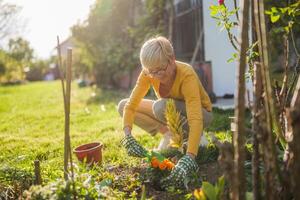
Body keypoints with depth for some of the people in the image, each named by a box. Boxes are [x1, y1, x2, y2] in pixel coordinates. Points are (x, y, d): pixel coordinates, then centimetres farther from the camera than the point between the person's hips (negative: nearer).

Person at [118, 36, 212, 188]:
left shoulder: (187, 75, -35)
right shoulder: (148, 73, -21)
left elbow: (195, 119, -45)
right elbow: (131, 105, -20)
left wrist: (188, 158, -57)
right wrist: (127, 136, -38)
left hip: (200, 112, -6)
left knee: (161, 107, -37)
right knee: (123, 106, -9)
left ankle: (187, 136, -11)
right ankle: (169, 134, -6)